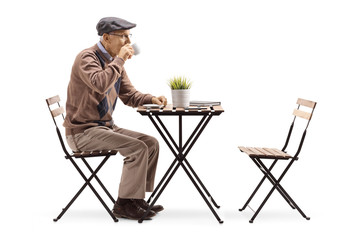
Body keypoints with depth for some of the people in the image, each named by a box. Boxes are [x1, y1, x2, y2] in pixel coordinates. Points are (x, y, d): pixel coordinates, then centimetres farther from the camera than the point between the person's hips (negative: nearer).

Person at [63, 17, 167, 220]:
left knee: (151, 142, 0)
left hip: (106, 126, 9)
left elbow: (129, 95, 16)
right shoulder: (87, 57, -15)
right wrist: (120, 60, -25)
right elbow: (100, 84, -36)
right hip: (83, 132, -9)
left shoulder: (114, 61, 12)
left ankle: (137, 199, 5)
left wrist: (151, 99, -3)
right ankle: (124, 205, -11)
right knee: (137, 148, -22)